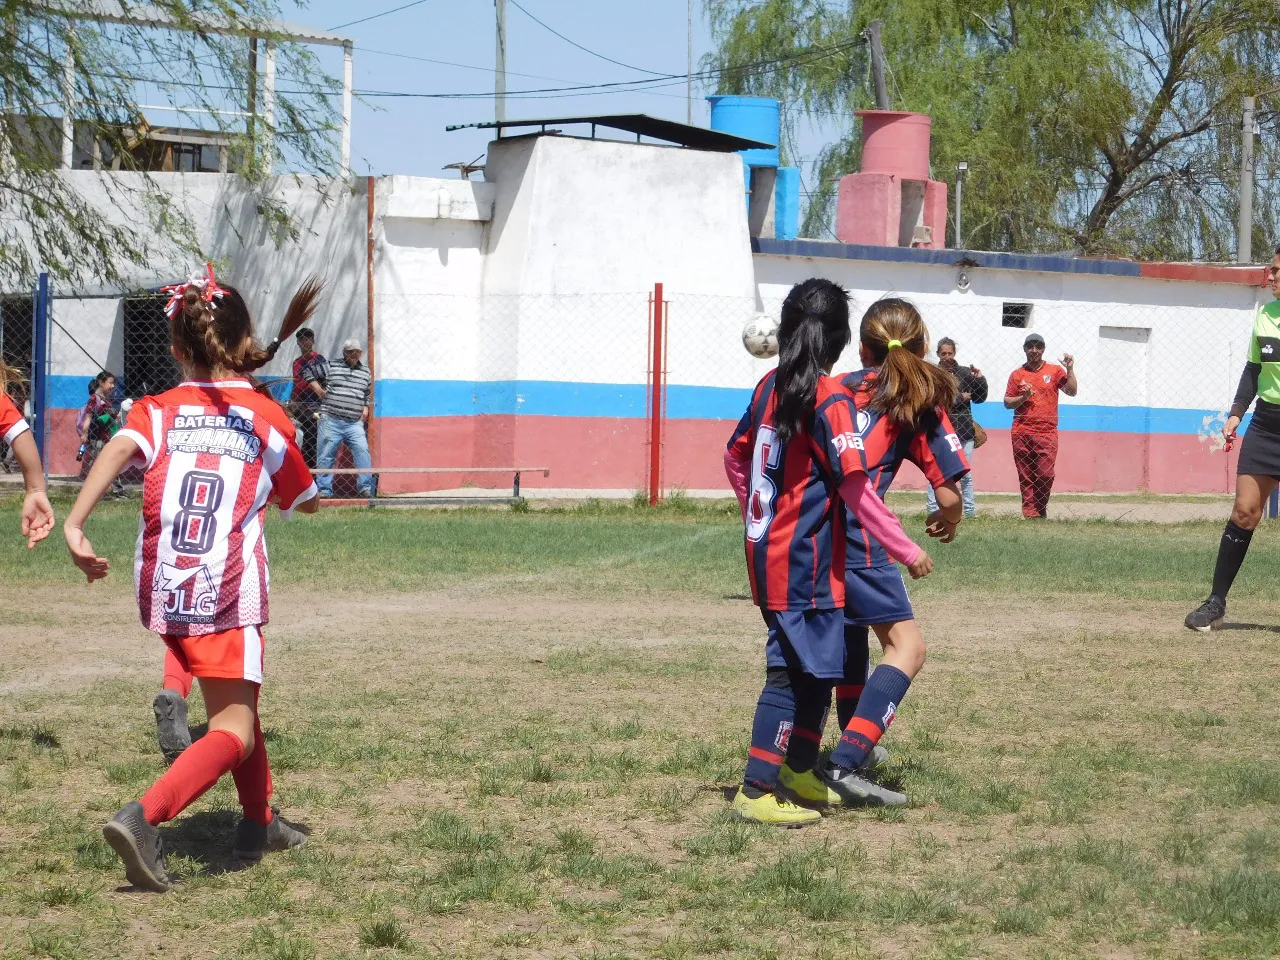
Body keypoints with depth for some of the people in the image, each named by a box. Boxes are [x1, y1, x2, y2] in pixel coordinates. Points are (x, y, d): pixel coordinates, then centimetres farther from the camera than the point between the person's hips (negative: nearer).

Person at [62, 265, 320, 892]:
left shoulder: (158, 410, 8)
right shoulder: (267, 418, 4)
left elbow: (118, 448, -15)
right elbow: (306, 503, 16)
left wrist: (75, 524, -23)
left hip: (162, 591, 5)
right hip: (228, 593, -5)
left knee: (235, 700, 26)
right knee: (235, 729, -5)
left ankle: (259, 823, 38)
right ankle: (144, 817, -28)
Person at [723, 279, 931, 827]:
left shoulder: (770, 387, 7)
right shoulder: (831, 399, -16)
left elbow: (735, 458, 18)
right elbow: (856, 490, -19)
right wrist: (907, 551, -14)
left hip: (768, 550, 8)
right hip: (805, 560, -8)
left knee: (813, 664, 19)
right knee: (795, 670, -4)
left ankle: (800, 772, 29)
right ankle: (756, 792, -5)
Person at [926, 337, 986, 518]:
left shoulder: (965, 372, 8)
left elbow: (979, 398, 12)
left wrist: (979, 379, -4)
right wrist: (960, 398, -13)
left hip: (964, 429, 3)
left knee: (966, 474, 6)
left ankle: (970, 511, 10)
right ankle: (933, 510, 2)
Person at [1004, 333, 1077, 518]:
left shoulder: (1055, 371, 9)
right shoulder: (1017, 374, 11)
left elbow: (1071, 391, -1)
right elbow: (1007, 402, 10)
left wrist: (1070, 369, -11)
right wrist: (1023, 397, -8)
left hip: (1047, 433, -1)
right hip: (1022, 433, 1)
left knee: (1045, 474, -9)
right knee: (1025, 475, -1)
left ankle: (1041, 509, 10)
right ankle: (1030, 512, 3)